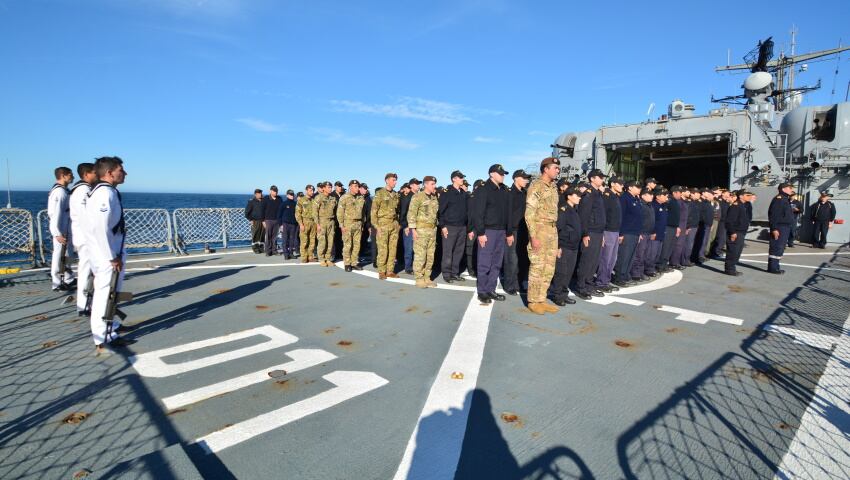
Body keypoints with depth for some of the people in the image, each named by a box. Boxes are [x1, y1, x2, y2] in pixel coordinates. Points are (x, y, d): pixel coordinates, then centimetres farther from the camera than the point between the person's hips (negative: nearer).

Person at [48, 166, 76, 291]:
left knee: (67, 256, 18)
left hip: (68, 230, 10)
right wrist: (58, 233, -24)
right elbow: (55, 214, -22)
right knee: (59, 257, 1)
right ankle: (57, 284, 10)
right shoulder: (59, 192, -17)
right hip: (61, 232, -10)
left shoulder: (64, 190, 12)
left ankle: (68, 280, 29)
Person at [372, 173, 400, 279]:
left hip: (394, 225, 5)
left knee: (393, 249, 5)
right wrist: (376, 226, -11)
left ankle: (390, 271, 12)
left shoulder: (396, 195, 13)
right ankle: (381, 272, 4)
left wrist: (398, 223, 10)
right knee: (383, 249, -5)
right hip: (383, 224, -5)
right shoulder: (380, 194, -3)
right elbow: (374, 211, -5)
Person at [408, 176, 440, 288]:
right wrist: (413, 229, -16)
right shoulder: (418, 196, -7)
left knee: (430, 256, 8)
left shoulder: (434, 197, 13)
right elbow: (411, 213, -10)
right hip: (421, 229, -6)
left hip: (432, 230, 7)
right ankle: (419, 279, 2)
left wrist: (436, 226, 15)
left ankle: (427, 278, 16)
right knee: (420, 256, -6)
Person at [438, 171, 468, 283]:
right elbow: (441, 211, -7)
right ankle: (446, 274, 6)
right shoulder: (447, 194, -5)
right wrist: (443, 226, -12)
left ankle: (455, 273, 18)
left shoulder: (464, 194, 12)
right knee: (448, 252, -2)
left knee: (459, 251, 9)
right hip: (450, 227, -6)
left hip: (462, 227, 6)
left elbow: (466, 209, 17)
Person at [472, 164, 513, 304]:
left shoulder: (504, 191, 14)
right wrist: (480, 233, -17)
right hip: (488, 231, -7)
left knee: (496, 264, 9)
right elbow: (478, 213, -11)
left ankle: (490, 290, 17)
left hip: (501, 231, 7)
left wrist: (509, 232, 14)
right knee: (485, 263, -3)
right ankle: (482, 292, 7)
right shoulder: (483, 190, -6)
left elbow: (507, 213, 16)